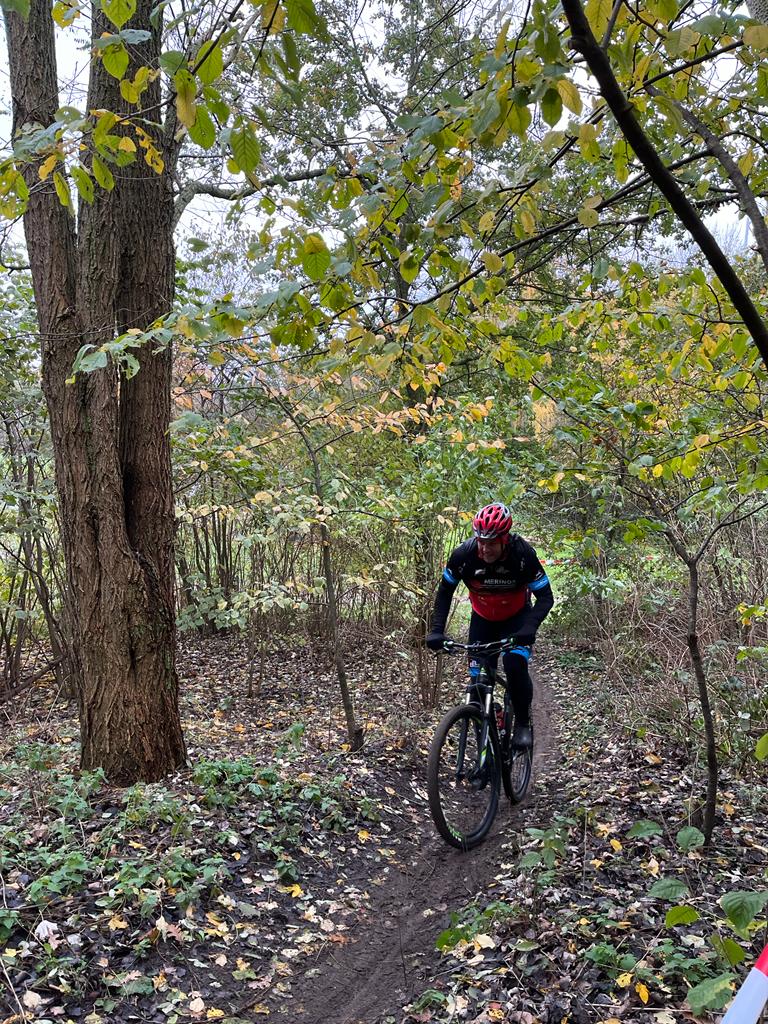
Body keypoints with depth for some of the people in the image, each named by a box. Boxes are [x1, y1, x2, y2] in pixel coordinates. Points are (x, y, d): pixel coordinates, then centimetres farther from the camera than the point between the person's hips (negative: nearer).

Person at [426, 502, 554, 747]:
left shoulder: (523, 554, -30)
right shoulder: (464, 554, -26)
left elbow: (545, 597, -25)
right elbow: (445, 592, -11)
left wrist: (530, 628, -42)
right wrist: (437, 631, -22)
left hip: (517, 619, -2)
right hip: (483, 619, 2)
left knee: (515, 665, -25)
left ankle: (523, 724, -4)